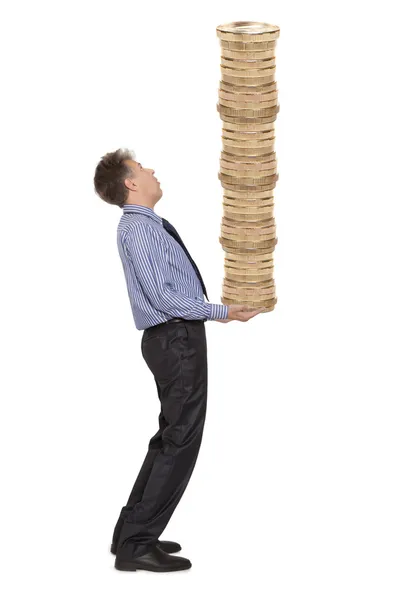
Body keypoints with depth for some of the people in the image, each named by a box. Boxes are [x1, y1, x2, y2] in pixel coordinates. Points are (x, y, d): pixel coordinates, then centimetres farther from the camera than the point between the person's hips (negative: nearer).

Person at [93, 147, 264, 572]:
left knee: (171, 437, 18)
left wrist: (216, 310, 26)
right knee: (180, 442, -9)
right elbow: (161, 296, -21)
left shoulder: (147, 226, 14)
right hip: (177, 339, -10)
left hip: (175, 336, 10)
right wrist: (221, 312, -17)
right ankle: (137, 544, -8)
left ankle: (132, 533, 24)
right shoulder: (138, 229, -17)